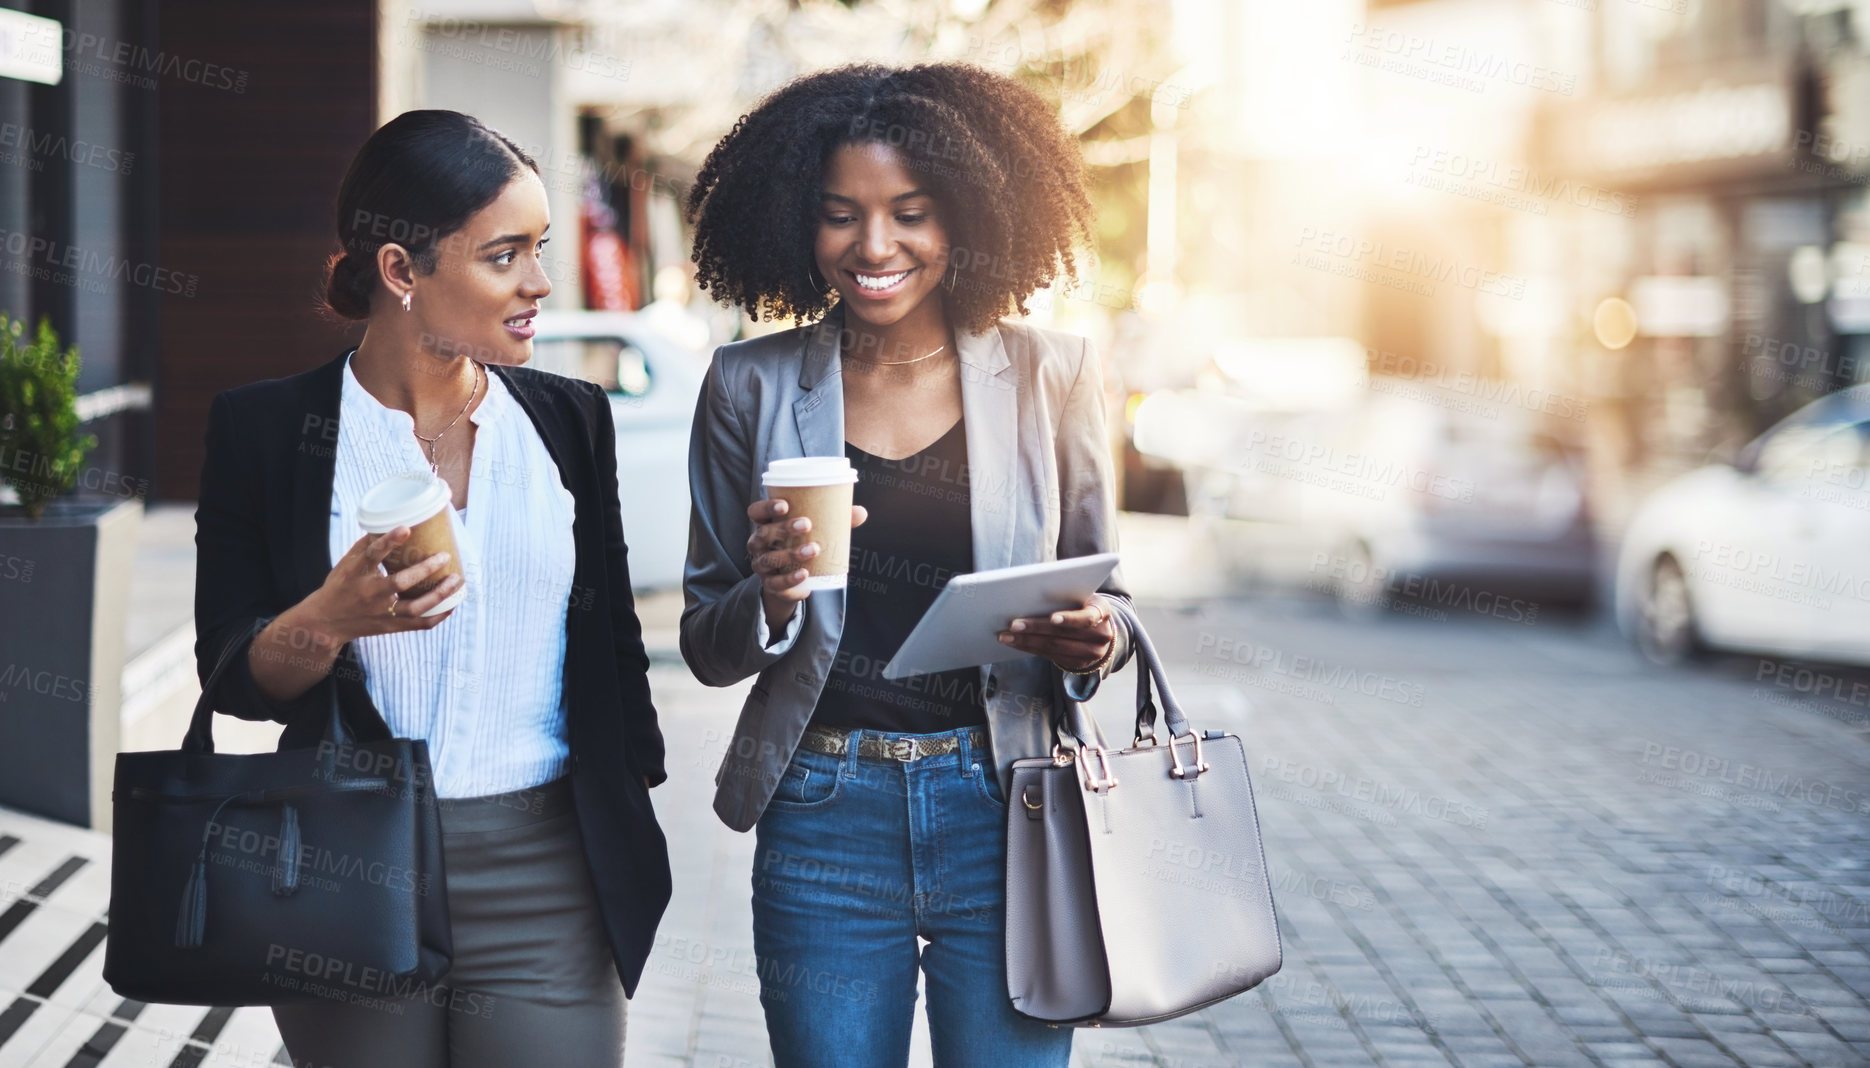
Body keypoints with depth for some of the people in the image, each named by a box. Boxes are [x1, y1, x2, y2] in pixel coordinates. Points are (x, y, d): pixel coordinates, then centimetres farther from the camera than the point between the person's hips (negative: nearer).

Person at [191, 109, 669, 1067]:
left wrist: (629, 828, 15)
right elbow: (230, 674, -2)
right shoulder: (266, 430, -2)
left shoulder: (569, 420, 8)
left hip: (547, 881, 2)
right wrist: (330, 621, -22)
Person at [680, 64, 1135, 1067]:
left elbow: (1104, 593, 10)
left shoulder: (1052, 374, 2)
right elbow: (705, 645, 7)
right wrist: (769, 599, -15)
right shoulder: (752, 386, 3)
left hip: (1005, 808, 0)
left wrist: (1094, 639, -13)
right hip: (824, 823, 0)